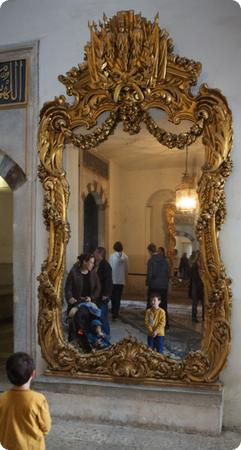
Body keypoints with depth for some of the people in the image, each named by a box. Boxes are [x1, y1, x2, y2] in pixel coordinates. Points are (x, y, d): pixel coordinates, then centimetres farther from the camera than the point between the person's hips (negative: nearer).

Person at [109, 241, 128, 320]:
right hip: (121, 280, 1)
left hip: (113, 279, -1)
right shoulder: (125, 257, -4)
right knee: (118, 296, 6)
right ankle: (115, 313, 2)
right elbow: (126, 269, 1)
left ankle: (113, 310, 26)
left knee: (113, 296, 17)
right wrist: (125, 279, 13)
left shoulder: (111, 256, -10)